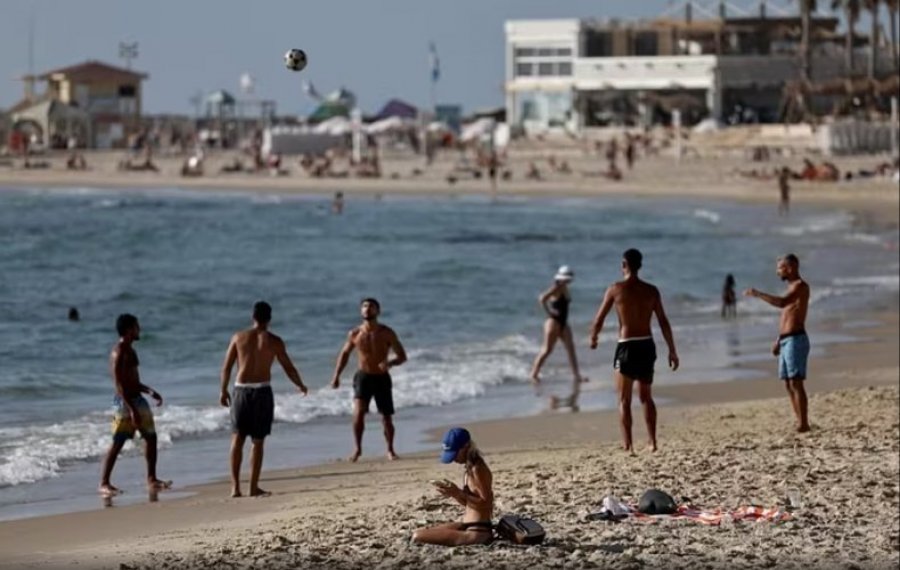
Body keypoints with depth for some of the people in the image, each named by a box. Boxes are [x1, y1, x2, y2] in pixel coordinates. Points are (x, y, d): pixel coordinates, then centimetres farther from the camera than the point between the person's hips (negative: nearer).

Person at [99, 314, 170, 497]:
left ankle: (152, 479, 22)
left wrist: (149, 391, 20)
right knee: (117, 443, -8)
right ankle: (104, 483, -5)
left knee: (151, 437, 14)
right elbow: (119, 384, -22)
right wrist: (131, 409, -26)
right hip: (125, 401, -10)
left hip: (137, 399, 10)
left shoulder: (129, 350, 14)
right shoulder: (119, 353, -17)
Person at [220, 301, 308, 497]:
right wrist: (300, 386, 19)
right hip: (262, 391, -2)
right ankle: (254, 487, 4)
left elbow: (226, 367, 4)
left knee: (237, 439, 9)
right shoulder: (274, 341, -3)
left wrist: (223, 391, 16)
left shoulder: (239, 337, 3)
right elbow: (289, 368, 1)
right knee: (257, 441, 5)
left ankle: (235, 486, 1)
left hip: (241, 390, 2)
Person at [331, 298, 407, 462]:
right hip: (363, 376, 0)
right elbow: (345, 354, 15)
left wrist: (390, 363, -25)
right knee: (358, 413, -20)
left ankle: (390, 450, 25)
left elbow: (402, 356, -3)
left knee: (387, 418, 4)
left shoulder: (387, 333, -6)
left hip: (382, 378, 0)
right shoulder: (354, 334, -2)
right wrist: (336, 376, 11)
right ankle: (357, 448, -6)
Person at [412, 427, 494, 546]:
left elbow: (486, 503, -18)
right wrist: (453, 493, 2)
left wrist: (458, 493, -20)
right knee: (419, 533, 17)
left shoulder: (478, 469, -16)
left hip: (478, 532, -10)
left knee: (418, 537, -18)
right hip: (468, 526, 10)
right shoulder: (470, 468, 13)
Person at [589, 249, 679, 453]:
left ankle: (628, 446, -4)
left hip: (627, 346, -3)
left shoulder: (616, 289, -6)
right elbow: (664, 323, 2)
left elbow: (599, 320, -1)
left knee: (624, 400, 4)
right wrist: (672, 351, 8)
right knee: (646, 396, 19)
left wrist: (593, 338, 19)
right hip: (647, 346, 3)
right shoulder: (651, 291, 3)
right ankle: (652, 442, 13)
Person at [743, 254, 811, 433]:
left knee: (796, 383, -12)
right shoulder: (792, 288, 20)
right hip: (786, 341, 10)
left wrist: (758, 294, -22)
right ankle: (801, 423, 9)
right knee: (788, 384, 8)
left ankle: (803, 423, -14)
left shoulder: (800, 286, -11)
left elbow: (782, 303, -29)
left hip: (795, 340, -10)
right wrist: (778, 341, 24)